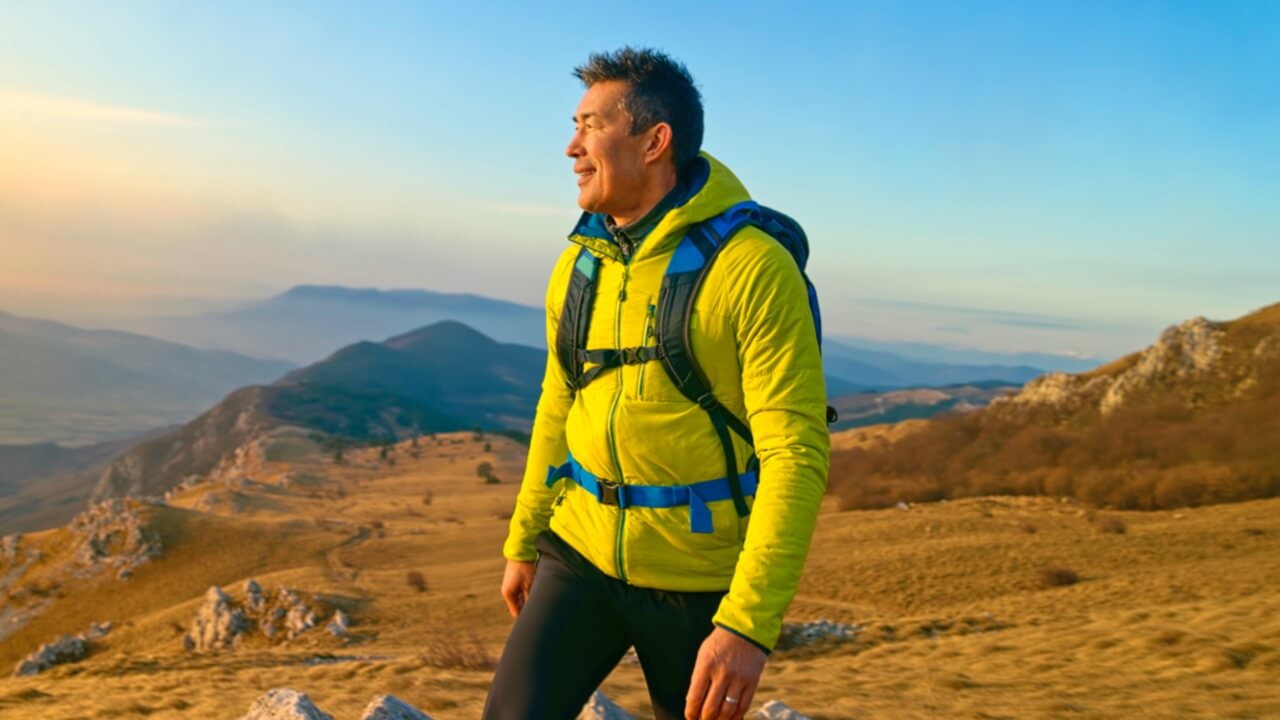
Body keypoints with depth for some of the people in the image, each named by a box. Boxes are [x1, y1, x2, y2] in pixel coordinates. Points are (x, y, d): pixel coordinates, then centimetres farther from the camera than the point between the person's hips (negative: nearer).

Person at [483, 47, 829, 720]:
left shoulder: (752, 268, -17)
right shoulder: (578, 264, 3)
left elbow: (797, 454, -20)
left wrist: (749, 622, -26)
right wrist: (522, 542, 19)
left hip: (701, 581, -4)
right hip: (581, 553, 4)